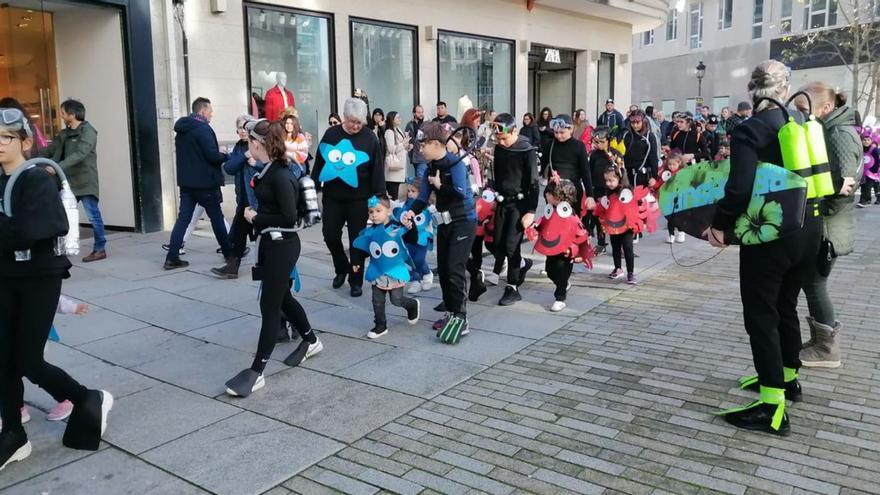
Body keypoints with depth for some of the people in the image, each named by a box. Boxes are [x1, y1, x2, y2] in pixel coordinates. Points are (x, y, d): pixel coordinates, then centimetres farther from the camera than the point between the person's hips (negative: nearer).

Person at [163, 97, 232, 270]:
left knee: (183, 218, 5)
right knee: (217, 217, 5)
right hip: (205, 182, -7)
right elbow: (213, 155, -22)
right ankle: (229, 254, 17)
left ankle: (172, 258, 0)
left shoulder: (181, 130, 13)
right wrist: (227, 156, -1)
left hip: (186, 181, 7)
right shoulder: (203, 128, -14)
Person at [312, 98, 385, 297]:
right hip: (332, 197, 3)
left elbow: (377, 170, -6)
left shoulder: (369, 138, -5)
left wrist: (379, 196, -10)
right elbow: (319, 163, 8)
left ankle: (356, 281, 18)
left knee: (357, 240, 5)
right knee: (330, 236, 6)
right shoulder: (331, 134, 2)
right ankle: (342, 269, 31)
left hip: (358, 199, -2)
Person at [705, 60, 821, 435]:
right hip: (809, 229, 7)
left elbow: (739, 188, -23)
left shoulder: (749, 131, -13)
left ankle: (772, 408, 2)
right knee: (785, 306, 22)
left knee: (761, 315, 0)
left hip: (770, 234, -7)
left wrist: (719, 223, -10)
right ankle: (787, 378, 39)